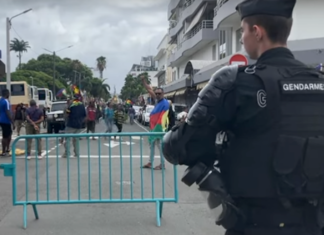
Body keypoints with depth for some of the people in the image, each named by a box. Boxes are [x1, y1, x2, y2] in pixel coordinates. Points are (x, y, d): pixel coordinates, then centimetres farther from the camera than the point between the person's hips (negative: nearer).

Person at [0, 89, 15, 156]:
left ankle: (7, 149, 27)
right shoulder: (6, 101, -18)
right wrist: (13, 123, -18)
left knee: (9, 134, 21)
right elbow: (8, 113, -22)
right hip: (6, 121, -9)